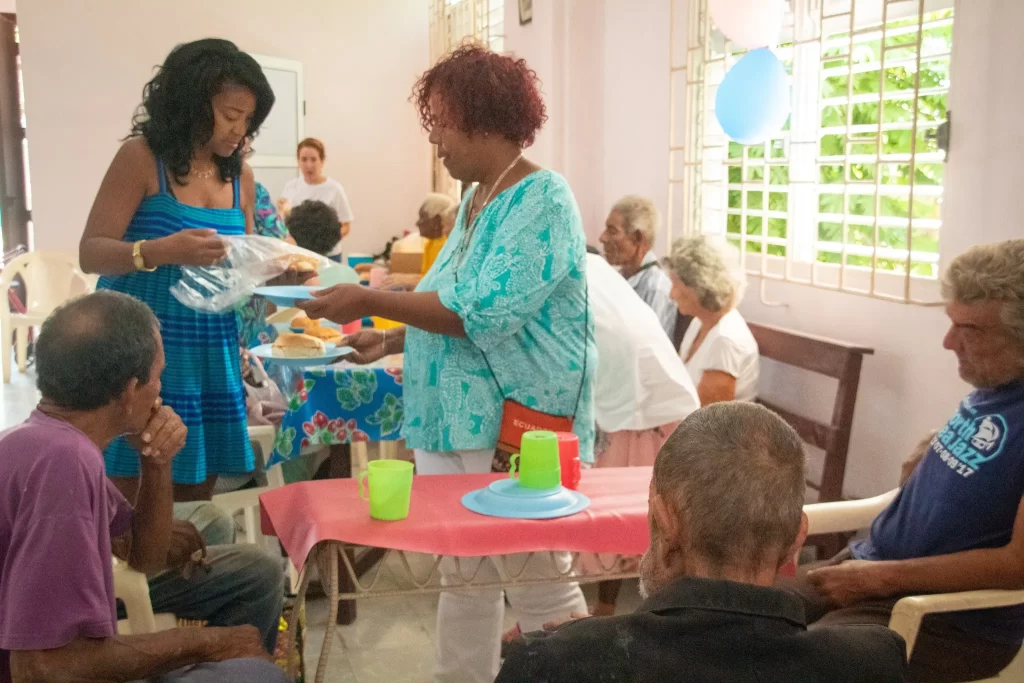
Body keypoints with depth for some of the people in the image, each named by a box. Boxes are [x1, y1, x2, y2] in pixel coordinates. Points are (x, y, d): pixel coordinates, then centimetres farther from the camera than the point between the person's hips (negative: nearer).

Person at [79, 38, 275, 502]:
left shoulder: (240, 176, 8)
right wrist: (160, 251, -31)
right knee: (130, 502, -1)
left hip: (211, 356, 5)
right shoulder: (141, 158, -7)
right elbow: (91, 253, -13)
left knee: (195, 498, 11)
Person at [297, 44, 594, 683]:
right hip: (455, 421, 9)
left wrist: (373, 301, -19)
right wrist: (388, 341, 11)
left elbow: (487, 311, -24)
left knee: (540, 587, 3)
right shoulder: (476, 199, 13)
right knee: (464, 578, 17)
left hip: (517, 428, -9)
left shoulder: (543, 200, -14)